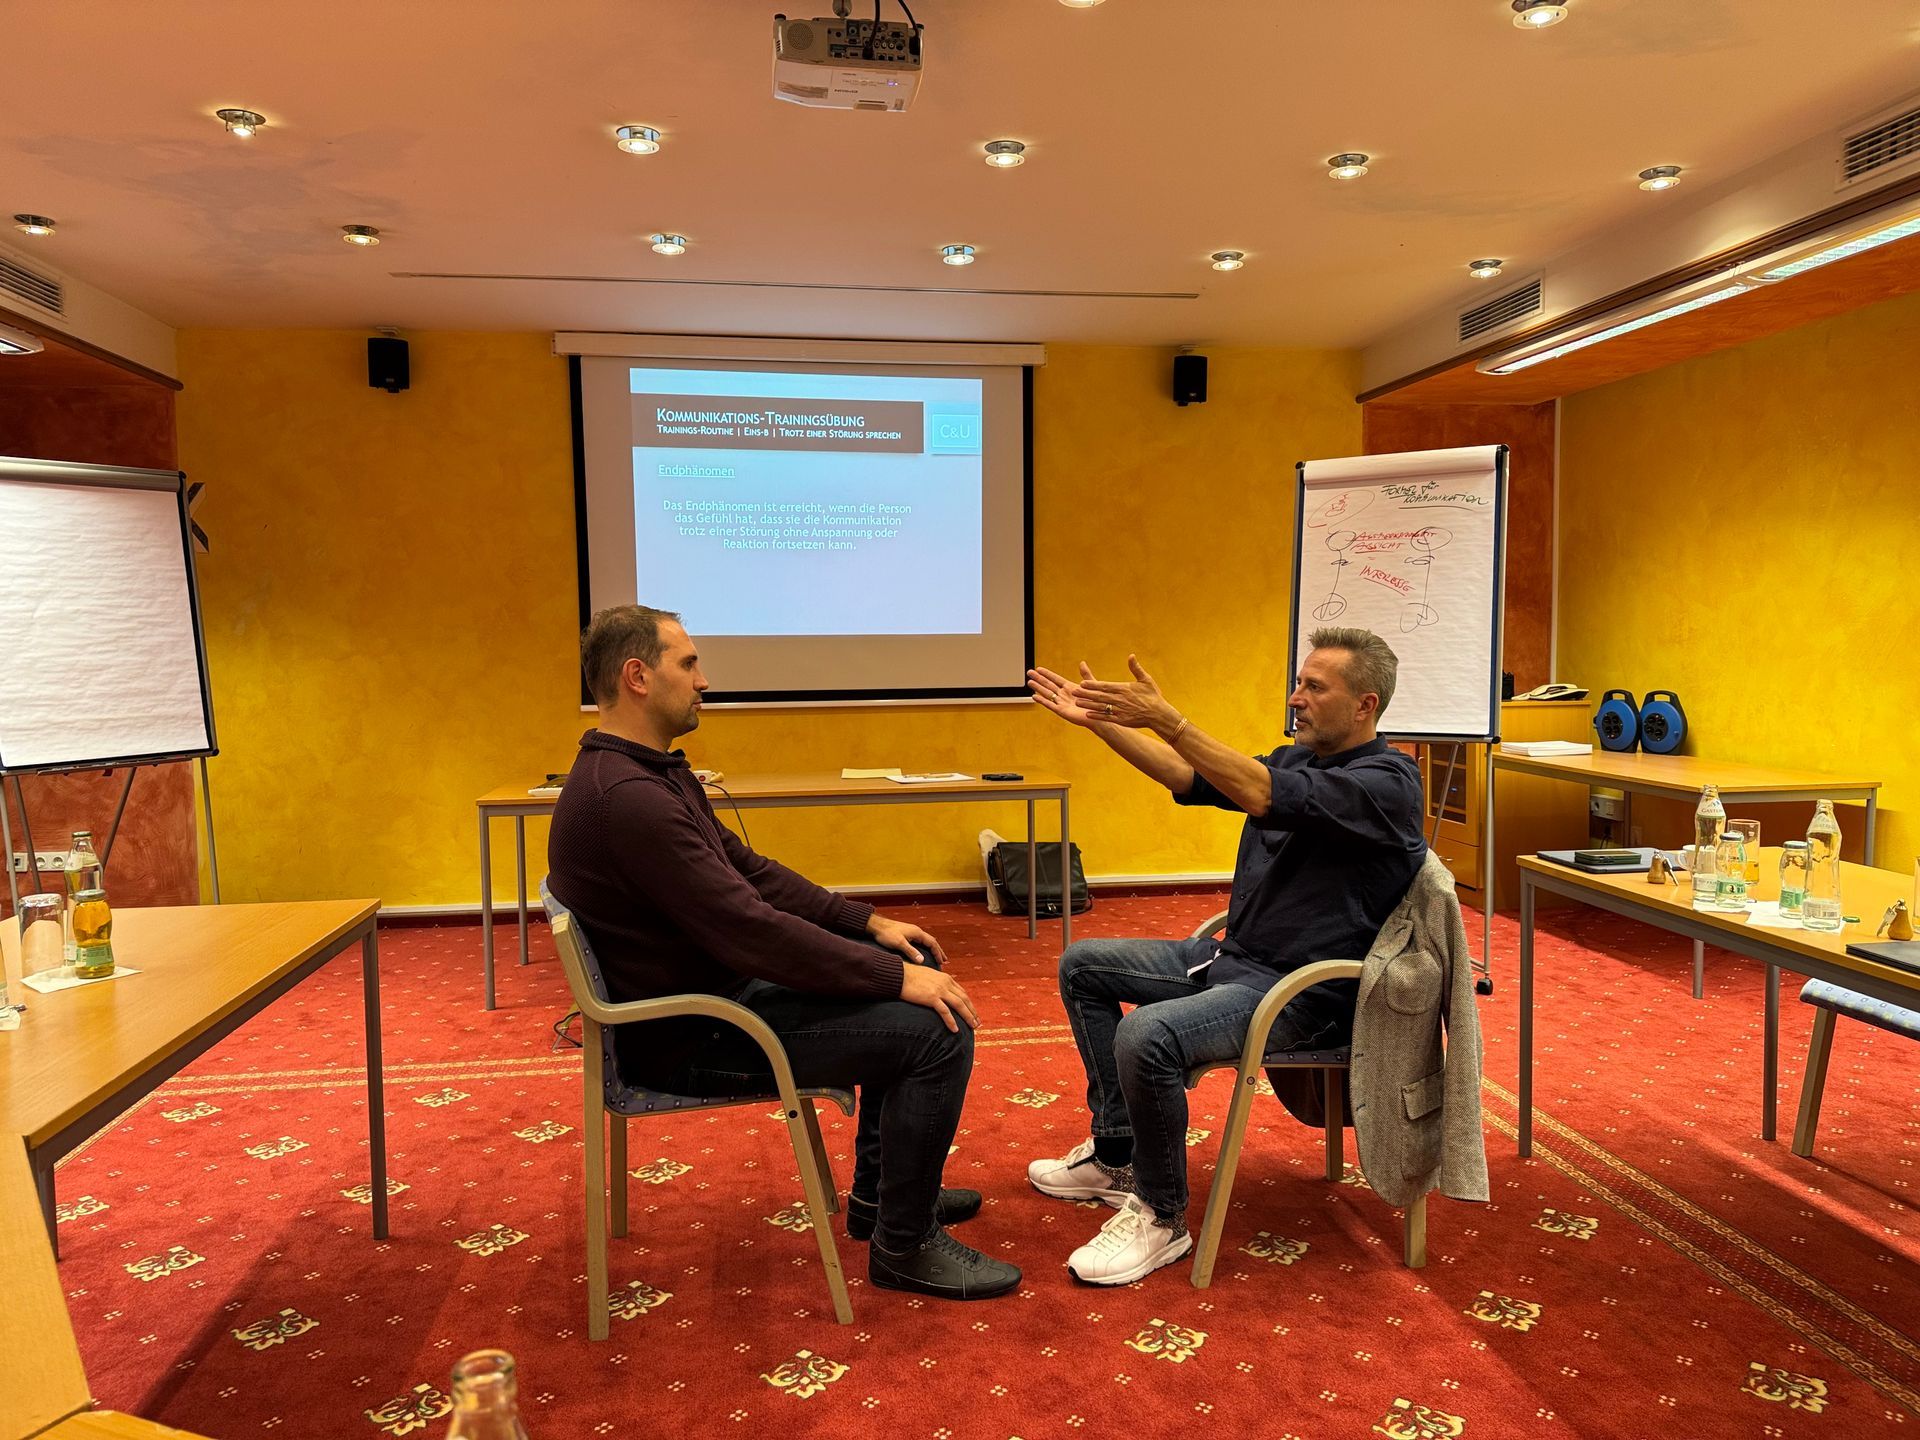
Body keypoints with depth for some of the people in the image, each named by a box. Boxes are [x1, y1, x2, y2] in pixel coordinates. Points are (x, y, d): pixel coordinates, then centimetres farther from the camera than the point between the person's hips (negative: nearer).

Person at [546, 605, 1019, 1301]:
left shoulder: (649, 773, 9)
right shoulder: (625, 797, -27)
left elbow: (747, 868, 13)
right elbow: (750, 929, -29)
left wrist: (870, 924, 6)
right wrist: (895, 975, -21)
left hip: (717, 988, 11)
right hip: (688, 1039, -11)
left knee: (908, 981, 16)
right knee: (937, 1030, -17)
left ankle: (879, 1191, 26)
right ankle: (905, 1244, 2)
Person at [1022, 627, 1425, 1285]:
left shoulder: (1386, 780, -17)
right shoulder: (1294, 759, 11)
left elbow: (1261, 796, -32)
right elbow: (1187, 777, 7)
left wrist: (1165, 719, -36)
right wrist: (1096, 720, -1)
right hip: (1232, 956, 10)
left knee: (1148, 1035, -31)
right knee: (1083, 965, 11)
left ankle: (1160, 1217, -7)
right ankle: (1117, 1155, 15)